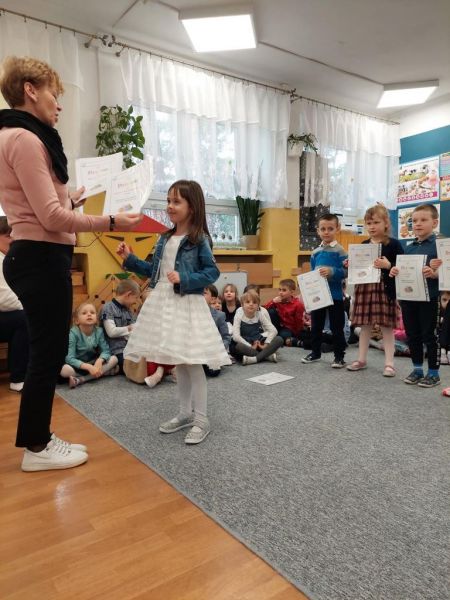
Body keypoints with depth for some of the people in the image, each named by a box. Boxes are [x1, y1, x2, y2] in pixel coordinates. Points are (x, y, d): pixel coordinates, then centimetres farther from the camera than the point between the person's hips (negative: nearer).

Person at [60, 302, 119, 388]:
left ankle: (81, 379, -23)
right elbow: (69, 358, -25)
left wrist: (99, 361, -30)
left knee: (114, 359, -16)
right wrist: (89, 367, -35)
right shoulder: (73, 333, -19)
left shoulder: (99, 331, -8)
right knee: (64, 370, -35)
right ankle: (103, 372, -23)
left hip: (93, 363, 5)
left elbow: (106, 350, -8)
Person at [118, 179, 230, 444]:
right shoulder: (164, 238, 11)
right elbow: (155, 271, 17)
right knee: (177, 362, 14)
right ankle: (185, 413, 28)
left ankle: (202, 419, 11)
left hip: (187, 304, -7)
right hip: (164, 302, 7)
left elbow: (213, 272, -10)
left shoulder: (199, 239, -8)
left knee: (192, 362, -2)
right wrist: (130, 259, 11)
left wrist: (184, 280, -20)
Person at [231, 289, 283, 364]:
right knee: (237, 346, -38)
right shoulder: (239, 316, -7)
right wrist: (250, 347, -22)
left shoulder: (260, 315, 0)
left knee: (279, 339, -18)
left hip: (260, 344, 3)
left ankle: (255, 358, -32)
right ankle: (268, 355, -27)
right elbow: (236, 336, -18)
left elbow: (273, 330, -6)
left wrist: (266, 344, -19)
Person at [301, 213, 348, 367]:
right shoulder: (315, 252, 7)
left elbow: (345, 272, -14)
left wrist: (331, 271, -28)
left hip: (335, 295, -5)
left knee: (336, 327, 4)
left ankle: (339, 356, 17)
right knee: (316, 326, 15)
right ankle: (315, 352, 31)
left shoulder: (340, 251, -8)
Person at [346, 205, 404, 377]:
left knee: (387, 327, 2)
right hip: (365, 288, 5)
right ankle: (361, 359, 21)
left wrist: (388, 265, -24)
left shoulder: (393, 244, -4)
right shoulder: (363, 245, 10)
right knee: (364, 326, 11)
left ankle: (389, 363, 11)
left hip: (385, 290, -4)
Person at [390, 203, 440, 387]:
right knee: (412, 335, 13)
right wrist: (394, 272, -4)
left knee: (430, 335, 4)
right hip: (408, 297, 6)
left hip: (429, 298, -6)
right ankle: (417, 369, 28)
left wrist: (433, 273, -31)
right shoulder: (409, 247, 11)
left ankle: (433, 372, 19)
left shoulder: (438, 245, -6)